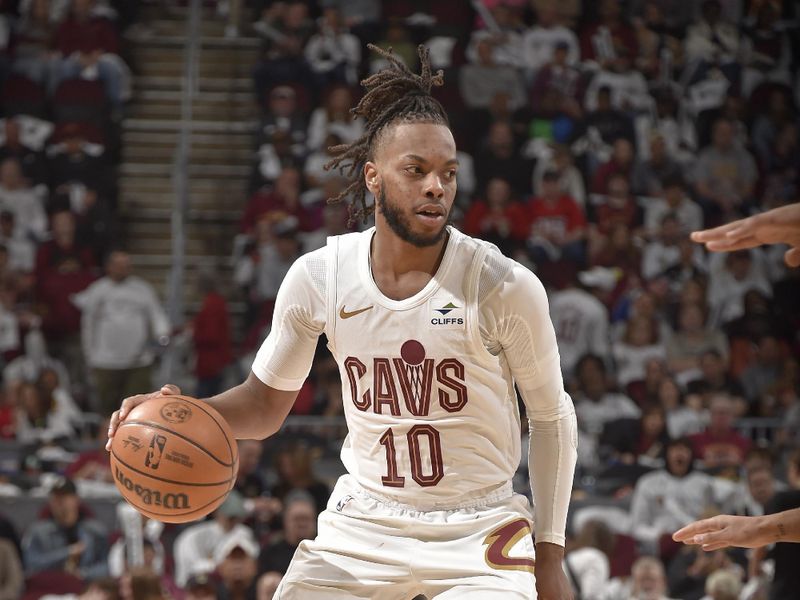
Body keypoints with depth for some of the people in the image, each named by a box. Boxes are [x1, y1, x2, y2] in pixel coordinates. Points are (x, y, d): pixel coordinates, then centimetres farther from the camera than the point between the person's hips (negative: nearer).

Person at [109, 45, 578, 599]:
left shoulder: (506, 287, -14)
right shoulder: (319, 277, -7)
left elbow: (552, 417, -1)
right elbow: (268, 400, 7)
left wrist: (550, 554, 0)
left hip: (480, 532, -2)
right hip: (362, 520, 2)